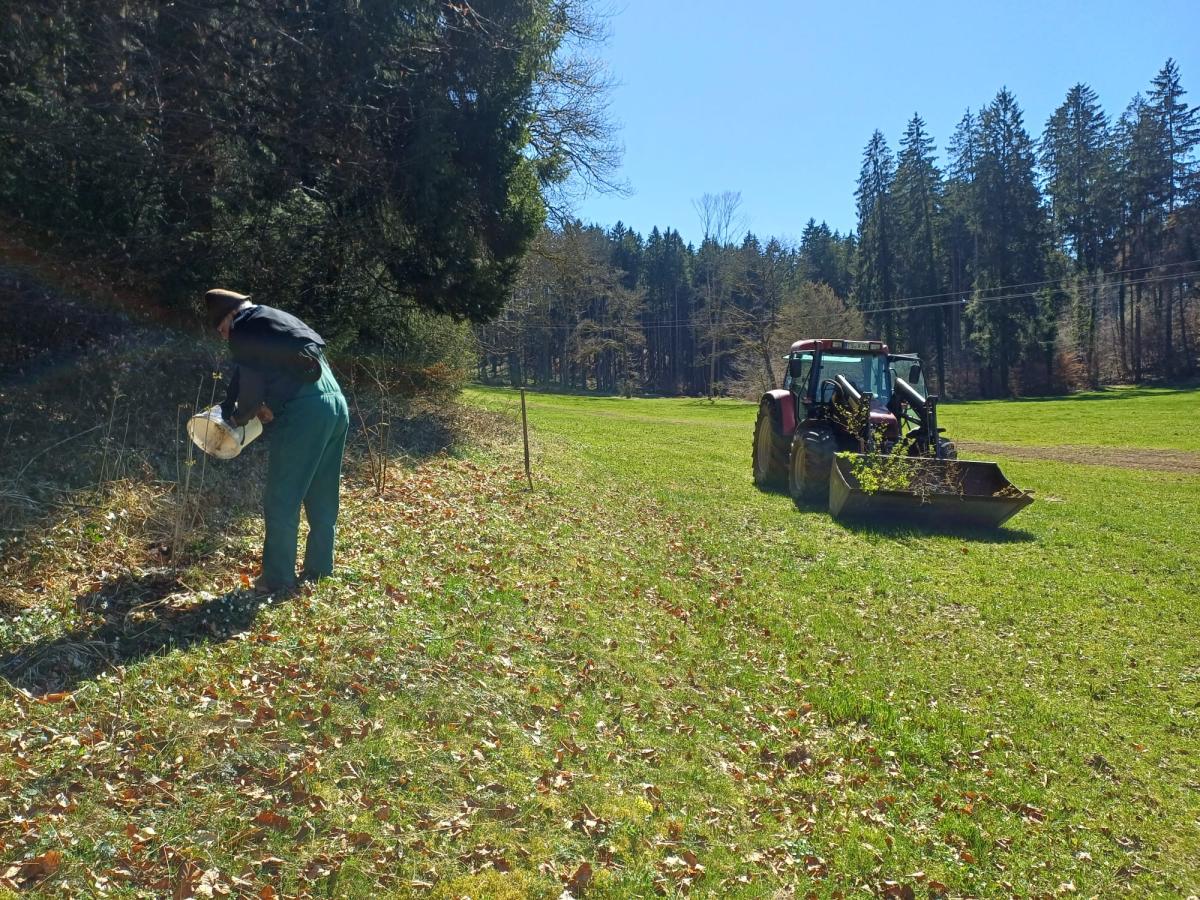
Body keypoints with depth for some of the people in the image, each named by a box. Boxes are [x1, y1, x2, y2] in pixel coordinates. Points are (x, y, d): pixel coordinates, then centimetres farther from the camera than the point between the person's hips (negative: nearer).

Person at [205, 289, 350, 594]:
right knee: (322, 497, 15)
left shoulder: (243, 331, 0)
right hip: (336, 405, 8)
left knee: (281, 499, 1)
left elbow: (251, 386, -1)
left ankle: (278, 578, 6)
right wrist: (271, 405, 22)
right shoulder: (276, 317, 25)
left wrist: (239, 417, 16)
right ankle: (319, 571, 23)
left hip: (304, 413, -8)